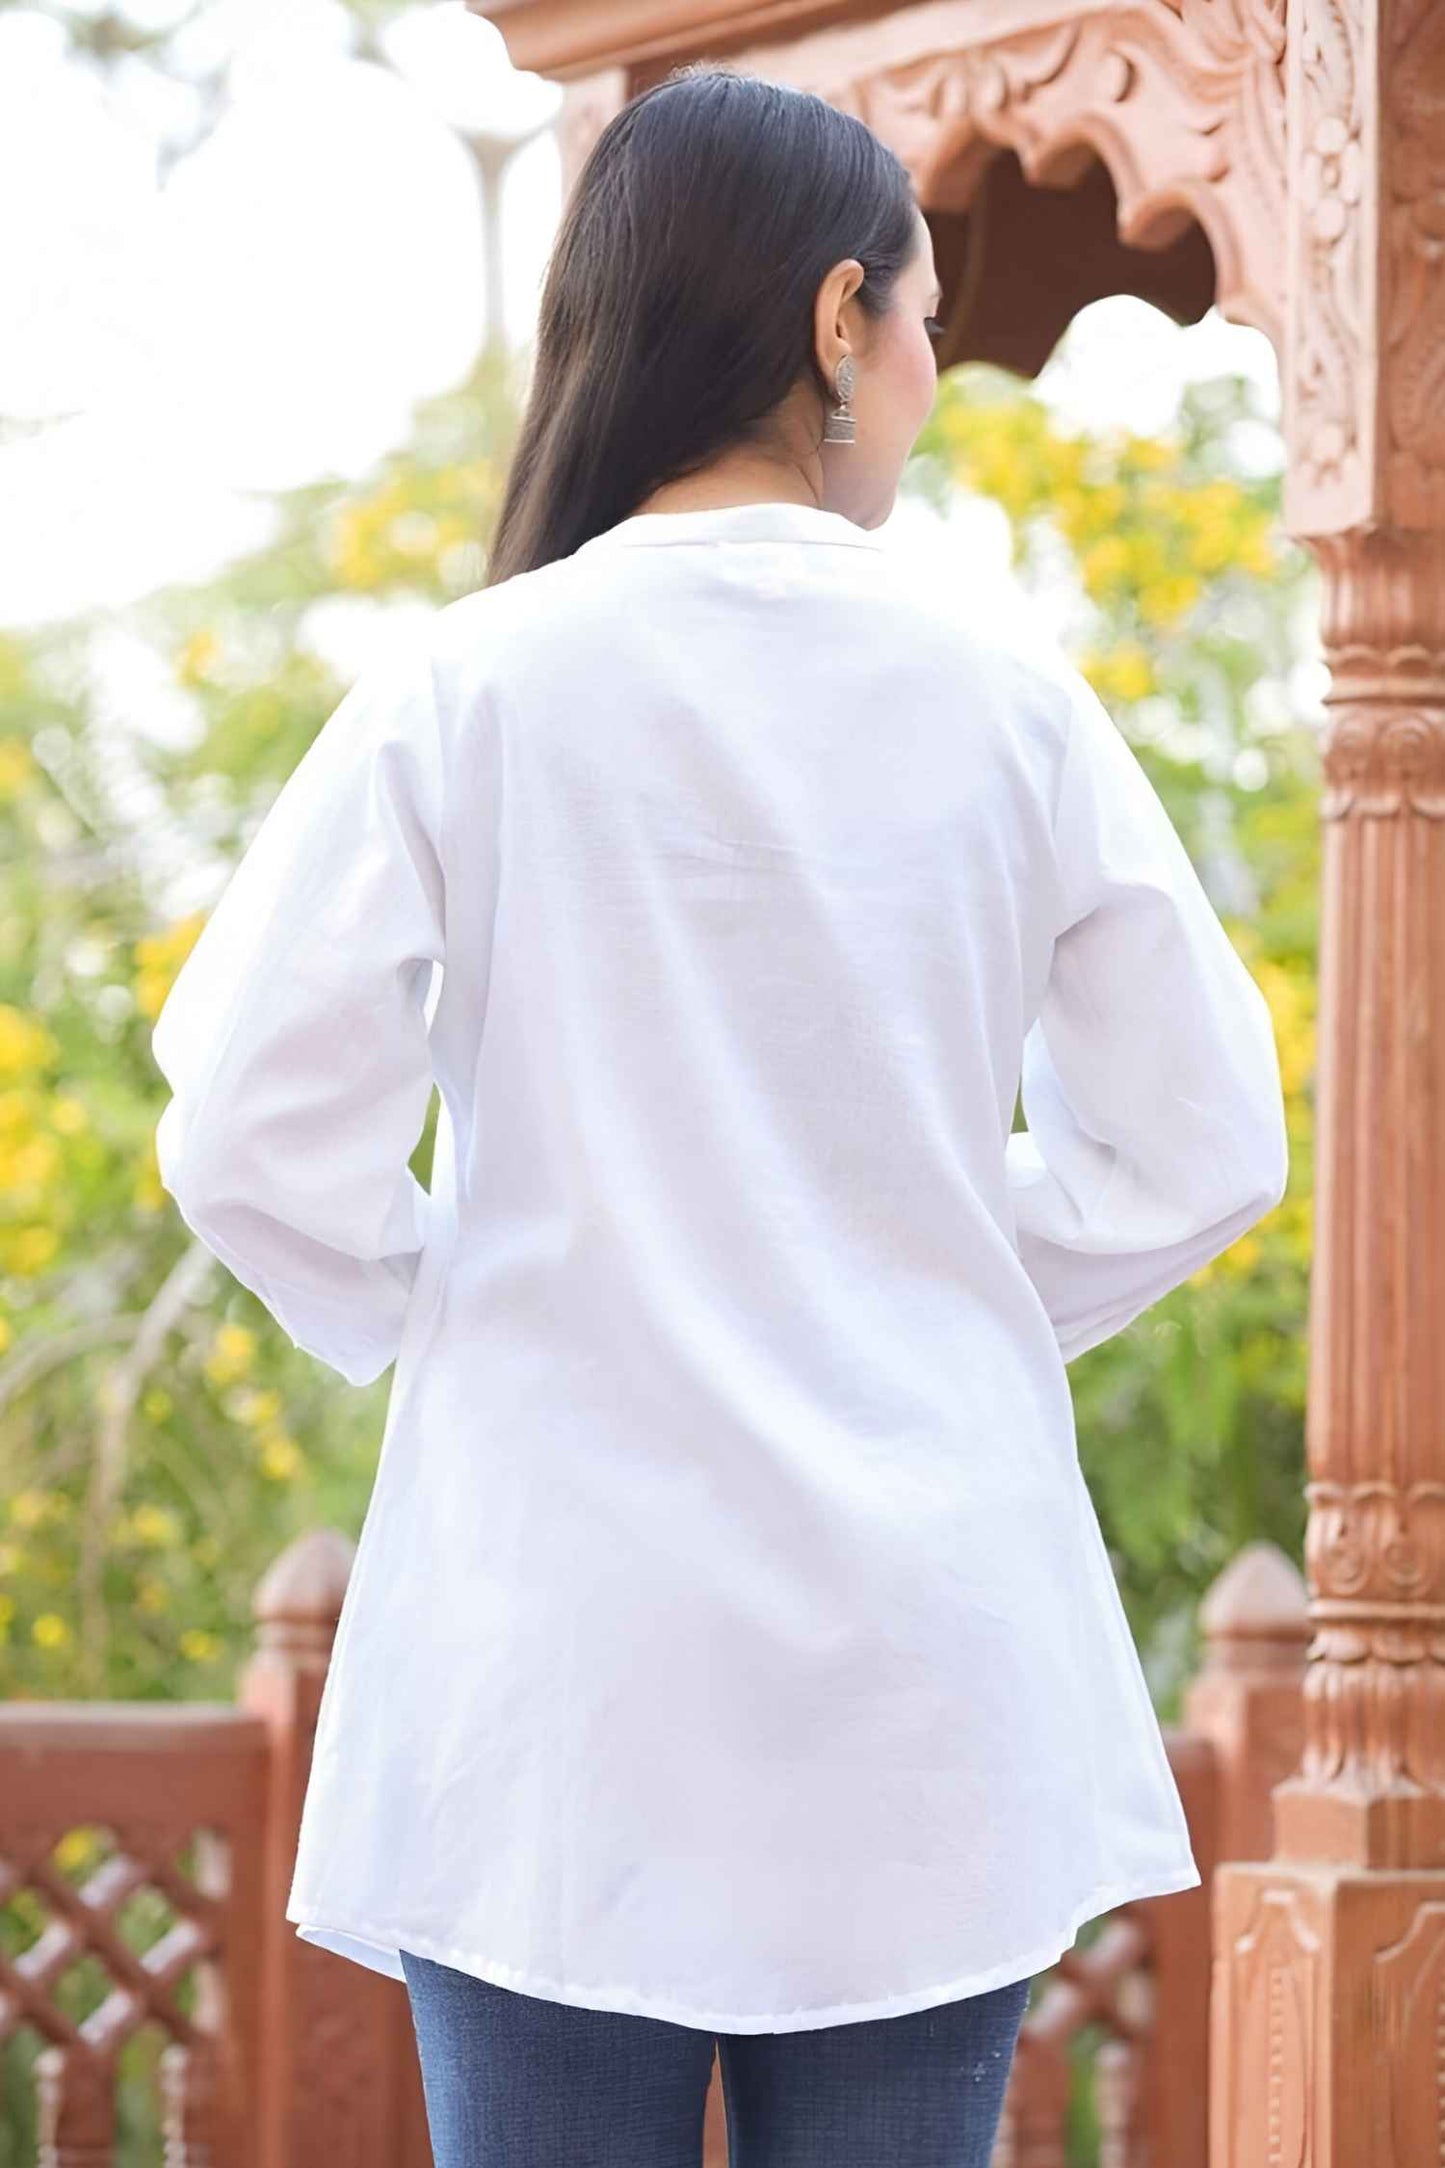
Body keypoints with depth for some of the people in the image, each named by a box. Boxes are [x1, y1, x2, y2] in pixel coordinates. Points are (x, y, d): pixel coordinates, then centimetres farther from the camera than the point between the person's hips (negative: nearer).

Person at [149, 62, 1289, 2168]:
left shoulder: (466, 691, -5)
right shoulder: (1007, 706, 0)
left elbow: (256, 1139, -8)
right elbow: (1197, 1144, 4)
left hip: (559, 1655, -1)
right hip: (926, 1672, 1)